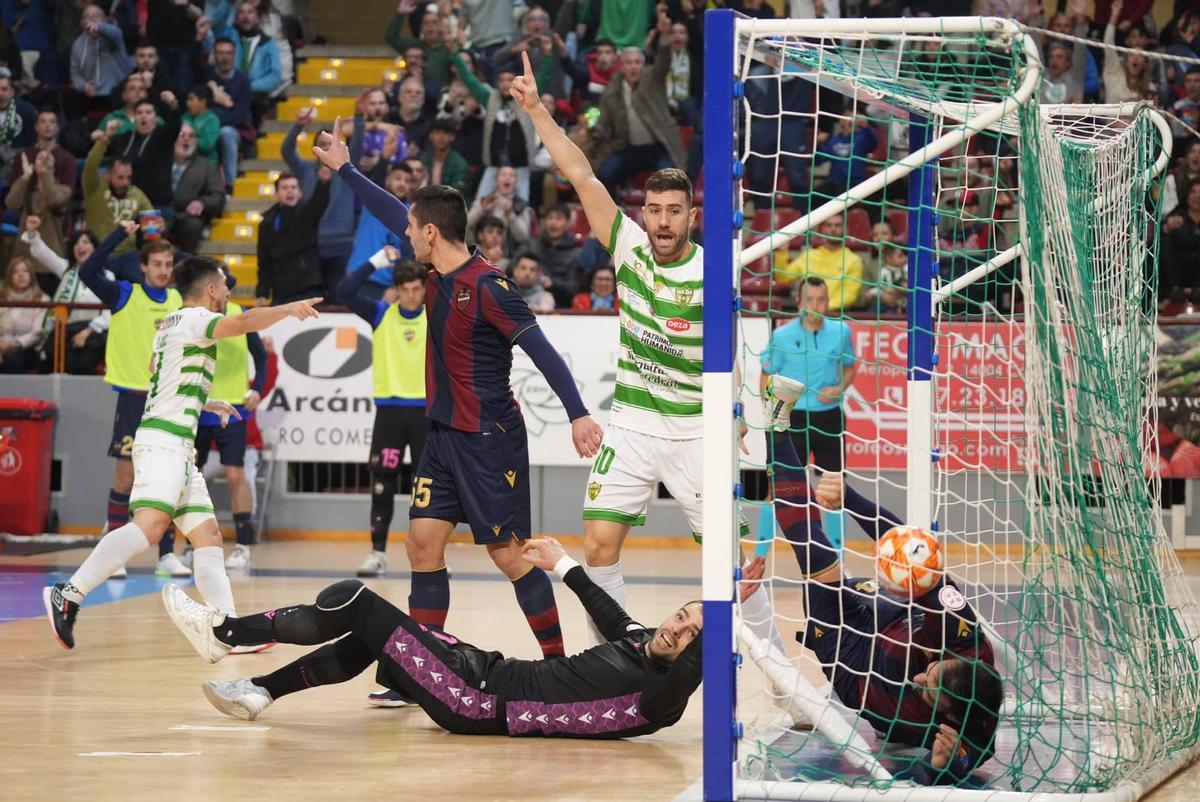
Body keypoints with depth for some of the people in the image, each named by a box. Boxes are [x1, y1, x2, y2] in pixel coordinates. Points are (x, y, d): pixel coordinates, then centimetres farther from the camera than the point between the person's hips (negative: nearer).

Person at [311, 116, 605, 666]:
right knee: (423, 544, 3)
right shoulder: (438, 275, 6)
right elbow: (394, 215, 21)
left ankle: (558, 662, 5)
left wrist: (577, 413, -26)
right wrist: (344, 170, 28)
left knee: (508, 554, -5)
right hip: (444, 434, 8)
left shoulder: (487, 286, -18)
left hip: (490, 439, -8)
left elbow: (540, 349, -20)